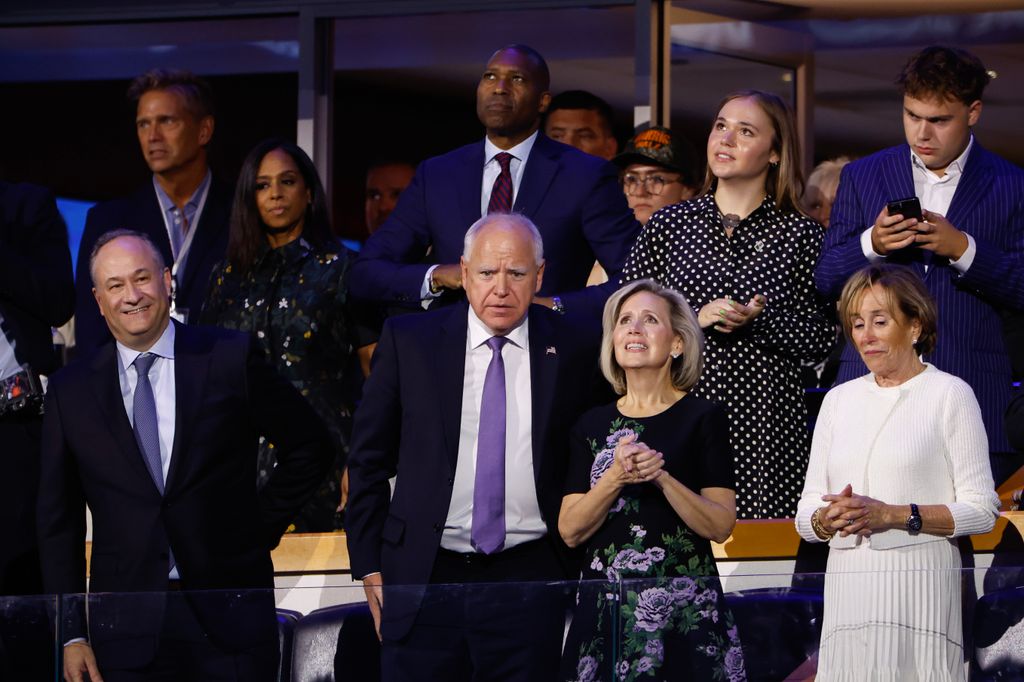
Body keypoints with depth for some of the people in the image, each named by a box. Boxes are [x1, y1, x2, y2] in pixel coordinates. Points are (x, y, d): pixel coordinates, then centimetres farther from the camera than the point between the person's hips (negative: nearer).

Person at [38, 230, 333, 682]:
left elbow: (308, 448, 13)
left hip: (230, 615, -1)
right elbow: (58, 524, 8)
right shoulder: (70, 391, 6)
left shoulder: (231, 360, 2)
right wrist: (71, 635, 2)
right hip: (125, 624, 1)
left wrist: (261, 527, 5)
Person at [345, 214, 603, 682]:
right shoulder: (409, 340, 3)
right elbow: (369, 459, 7)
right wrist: (369, 569, 4)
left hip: (529, 583, 0)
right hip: (424, 581, 0)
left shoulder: (574, 348, 3)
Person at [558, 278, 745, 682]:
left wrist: (663, 479, -18)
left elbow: (720, 526, -5)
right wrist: (615, 478, -14)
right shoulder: (593, 425, 10)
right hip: (605, 610, 3)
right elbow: (570, 531, 2)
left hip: (684, 606, -3)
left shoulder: (702, 418, 1)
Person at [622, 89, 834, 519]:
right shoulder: (669, 225, 10)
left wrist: (762, 319, -12)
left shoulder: (800, 234, 6)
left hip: (766, 423, -1)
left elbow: (822, 341, 4)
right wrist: (696, 318, -8)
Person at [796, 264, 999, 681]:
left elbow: (981, 510, -5)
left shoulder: (949, 394, 2)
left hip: (920, 586, -4)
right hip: (847, 588, 4)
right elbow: (806, 515, 14)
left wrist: (892, 515, -15)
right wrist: (828, 518, -10)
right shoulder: (840, 400, 17)